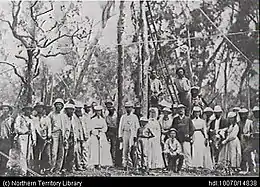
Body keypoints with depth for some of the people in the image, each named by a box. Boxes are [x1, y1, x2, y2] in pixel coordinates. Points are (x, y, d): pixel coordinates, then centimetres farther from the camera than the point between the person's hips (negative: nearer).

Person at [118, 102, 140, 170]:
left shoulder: (135, 117, 7)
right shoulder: (123, 117, 12)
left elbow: (137, 127, 5)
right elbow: (120, 127, 10)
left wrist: (136, 136, -5)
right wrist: (120, 136, 1)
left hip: (132, 134, -1)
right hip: (125, 134, 1)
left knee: (131, 148, -15)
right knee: (125, 149, -2)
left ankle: (129, 161, -1)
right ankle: (125, 165, 2)